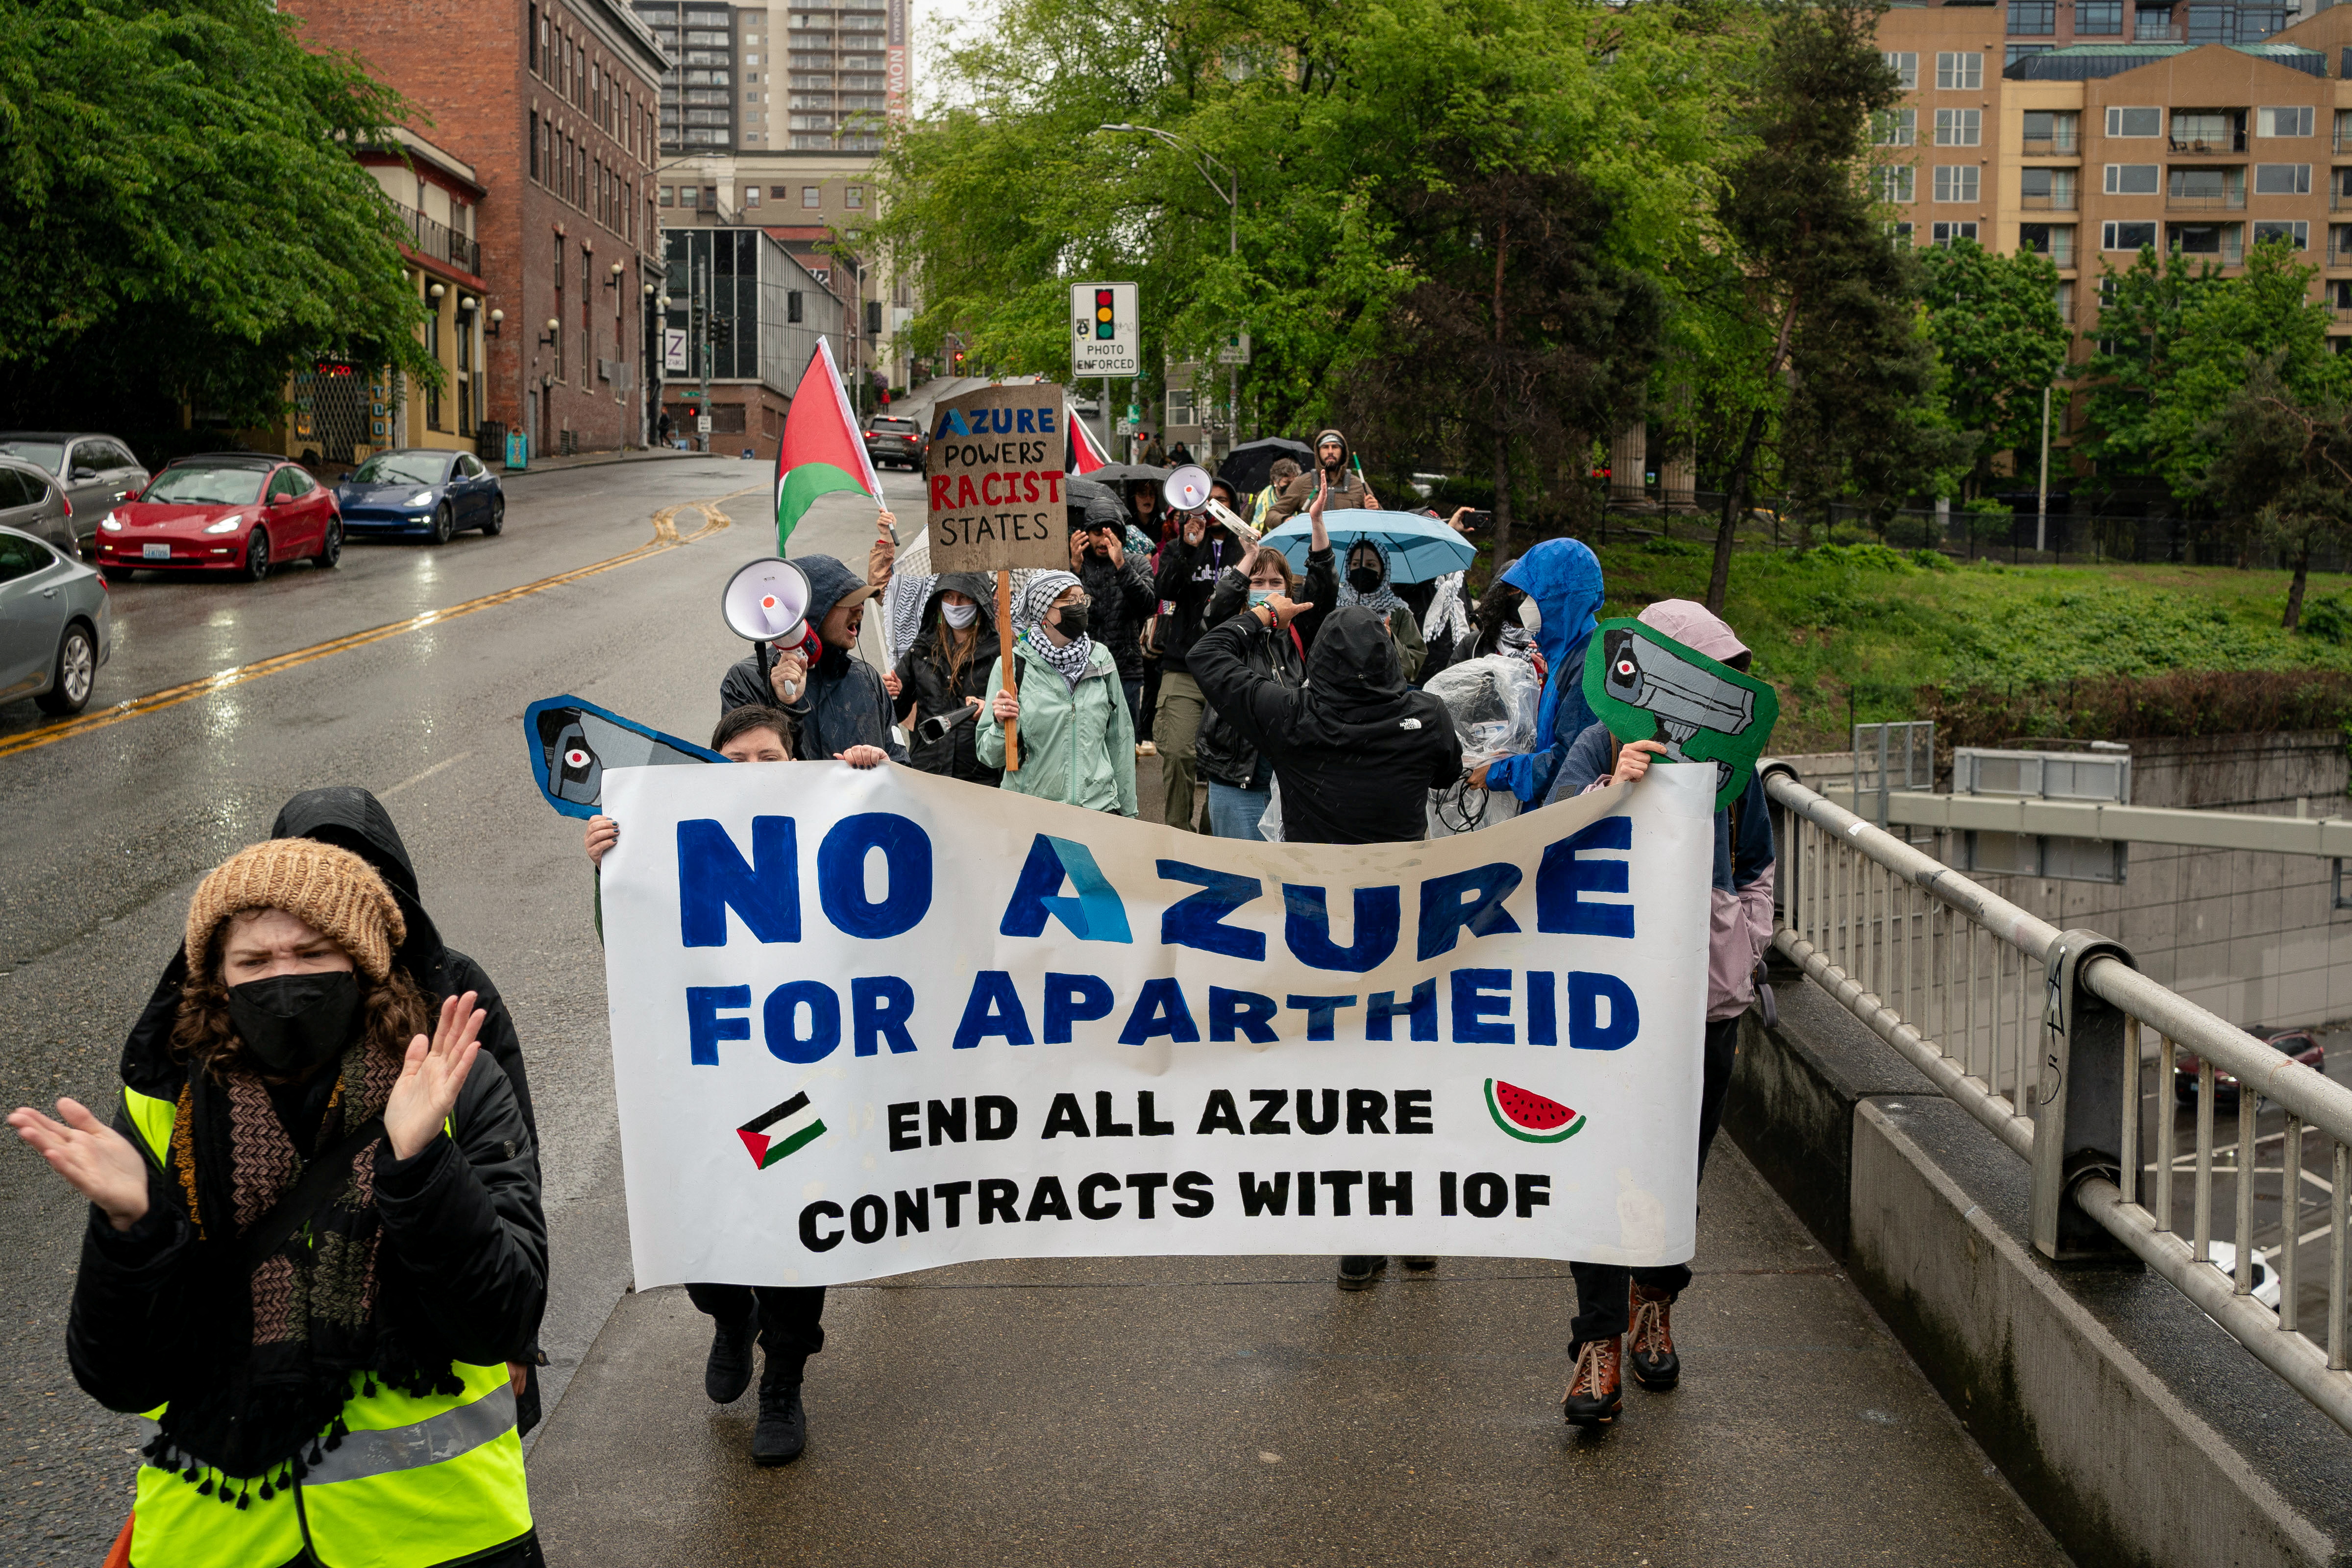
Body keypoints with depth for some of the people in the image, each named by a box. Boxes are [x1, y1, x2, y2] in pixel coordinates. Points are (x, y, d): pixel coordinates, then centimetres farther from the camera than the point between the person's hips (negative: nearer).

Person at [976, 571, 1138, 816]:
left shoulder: (1099, 658, 2)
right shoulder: (1012, 665, -8)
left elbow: (1120, 737, 10)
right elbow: (990, 756, -5)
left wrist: (1127, 810, 12)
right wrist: (1002, 725, -25)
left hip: (1099, 805, 3)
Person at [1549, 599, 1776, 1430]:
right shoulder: (1602, 747, -5)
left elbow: (1755, 871, 21)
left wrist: (1740, 956, 11)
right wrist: (1610, 792, -31)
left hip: (1706, 996, 4)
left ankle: (1654, 1302, 35)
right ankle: (1600, 1339, 2)